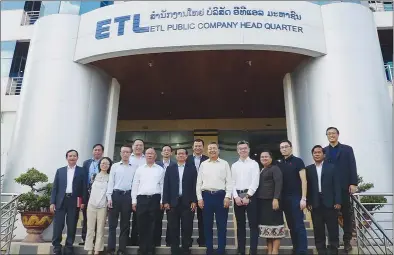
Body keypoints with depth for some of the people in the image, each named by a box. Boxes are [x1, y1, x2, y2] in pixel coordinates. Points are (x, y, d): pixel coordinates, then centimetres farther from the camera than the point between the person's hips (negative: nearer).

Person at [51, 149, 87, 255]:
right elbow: (55, 187, 8)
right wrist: (52, 202, 0)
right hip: (61, 200, 1)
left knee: (72, 226, 5)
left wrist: (83, 202, -5)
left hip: (74, 202, -1)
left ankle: (69, 247, 17)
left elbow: (84, 187, 2)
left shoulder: (82, 171, 5)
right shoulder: (60, 171, 11)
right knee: (58, 225, 2)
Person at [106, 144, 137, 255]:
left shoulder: (134, 167, 6)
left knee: (125, 224, 6)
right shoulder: (115, 166, 7)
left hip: (128, 196, 0)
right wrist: (109, 197, -5)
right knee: (112, 223, 2)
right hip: (115, 194, 0)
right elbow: (110, 182, 4)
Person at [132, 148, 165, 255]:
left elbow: (162, 185, 4)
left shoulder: (160, 169, 7)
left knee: (152, 225, 4)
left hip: (155, 199, -1)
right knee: (141, 225, 5)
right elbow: (135, 185, 9)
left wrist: (162, 201, -2)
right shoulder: (139, 169, 10)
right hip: (141, 199, 1)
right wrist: (134, 200, 3)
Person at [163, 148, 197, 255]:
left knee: (187, 227, 4)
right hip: (173, 202, 1)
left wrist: (194, 201, -6)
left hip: (187, 202, -1)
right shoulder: (170, 168, 9)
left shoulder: (192, 168, 5)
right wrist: (165, 201, -3)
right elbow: (166, 186, 4)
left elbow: (195, 185, 1)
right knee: (173, 228, 6)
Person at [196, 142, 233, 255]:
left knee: (221, 225, 4)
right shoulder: (203, 164, 9)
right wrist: (199, 198, 1)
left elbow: (229, 182, 1)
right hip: (206, 196, 2)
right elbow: (199, 183, 9)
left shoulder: (224, 164, 4)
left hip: (220, 196, -2)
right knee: (207, 225, 9)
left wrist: (227, 197, -9)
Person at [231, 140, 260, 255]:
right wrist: (236, 196, -7)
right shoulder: (234, 165, 12)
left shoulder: (254, 164, 3)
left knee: (253, 224, 0)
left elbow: (255, 182, -6)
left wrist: (247, 196, -13)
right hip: (237, 196, 3)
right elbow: (232, 182, 6)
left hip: (250, 195, -3)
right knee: (240, 225, 9)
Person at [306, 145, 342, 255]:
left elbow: (337, 185, 1)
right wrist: (308, 202, -3)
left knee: (333, 228, 5)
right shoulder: (308, 169, 7)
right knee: (318, 229, 5)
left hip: (330, 203, -1)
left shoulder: (331, 167, 6)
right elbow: (307, 187, 4)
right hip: (315, 204, 1)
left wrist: (337, 201, -6)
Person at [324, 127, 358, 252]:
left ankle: (347, 240, 18)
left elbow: (352, 167, -1)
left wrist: (353, 183, -10)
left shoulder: (347, 149, 6)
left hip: (344, 187, 0)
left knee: (347, 213, 7)